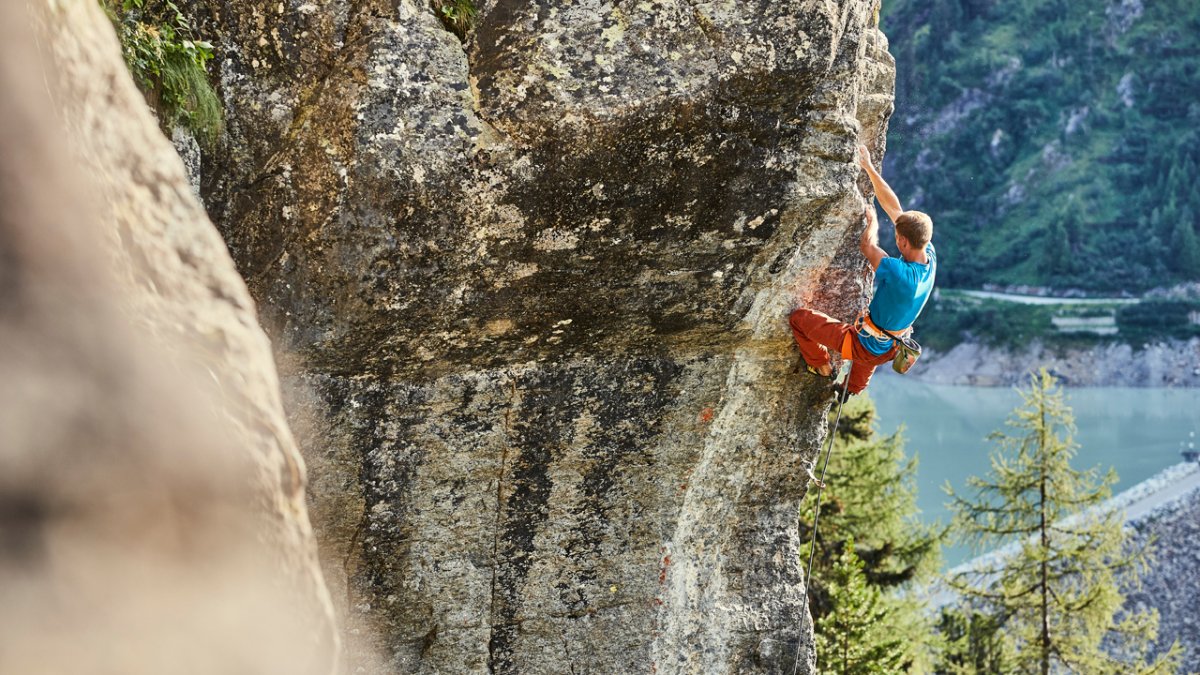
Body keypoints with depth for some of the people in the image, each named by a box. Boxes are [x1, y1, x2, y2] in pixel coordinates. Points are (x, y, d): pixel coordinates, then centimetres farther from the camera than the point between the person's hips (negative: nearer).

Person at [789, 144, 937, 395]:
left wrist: (872, 221, 4)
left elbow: (867, 246, -17)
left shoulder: (900, 273, -37)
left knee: (798, 318, 1)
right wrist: (869, 168, -4)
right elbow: (894, 208, -9)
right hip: (886, 350, 8)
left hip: (864, 346, -8)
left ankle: (822, 367, 20)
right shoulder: (930, 258, -15)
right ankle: (855, 387, 60)